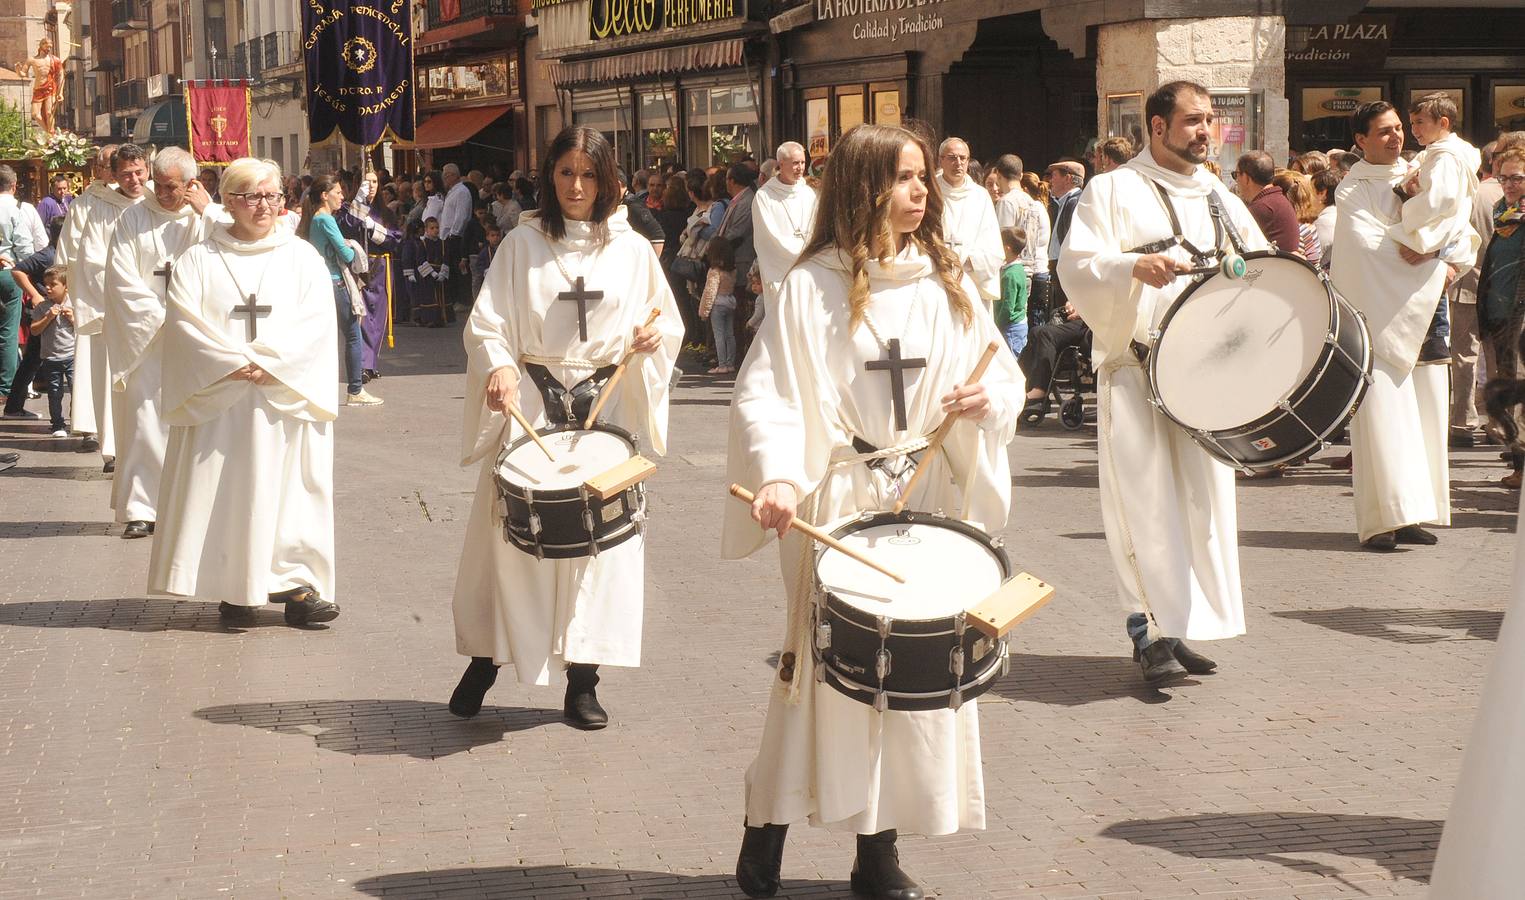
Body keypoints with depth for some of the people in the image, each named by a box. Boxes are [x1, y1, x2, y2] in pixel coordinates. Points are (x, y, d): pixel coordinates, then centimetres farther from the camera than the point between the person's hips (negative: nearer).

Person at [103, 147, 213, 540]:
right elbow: (122, 279, -2)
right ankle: (141, 510, -2)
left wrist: (205, 212, -10)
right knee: (145, 422, -4)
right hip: (144, 339, -1)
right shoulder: (133, 220, 3)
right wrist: (161, 319, -8)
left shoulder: (206, 220, 6)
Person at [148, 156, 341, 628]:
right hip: (219, 402, 0)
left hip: (287, 398, 0)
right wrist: (235, 364, -15)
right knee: (225, 493, -2)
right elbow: (184, 323, -4)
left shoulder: (302, 257, 8)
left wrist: (269, 364, -13)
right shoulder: (199, 261, 6)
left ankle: (295, 583, 0)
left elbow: (317, 323, -2)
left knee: (290, 491, -3)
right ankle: (234, 591, 2)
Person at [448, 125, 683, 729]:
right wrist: (498, 365, -24)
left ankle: (582, 680, 11)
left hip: (607, 404, 1)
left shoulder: (631, 249, 6)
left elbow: (669, 324, 10)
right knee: (511, 535, 0)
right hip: (529, 404, -1)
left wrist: (652, 338, -13)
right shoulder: (522, 244, 2)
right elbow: (487, 323, -4)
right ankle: (485, 660, 16)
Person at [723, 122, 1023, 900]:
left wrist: (987, 401, -13)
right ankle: (767, 830, 17)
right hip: (839, 503, -4)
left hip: (932, 500, 4)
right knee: (824, 669, 0)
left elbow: (1004, 374, 10)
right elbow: (767, 394, -11)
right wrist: (780, 474, -26)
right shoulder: (812, 286, -5)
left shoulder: (947, 282, 7)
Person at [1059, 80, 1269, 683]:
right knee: (1147, 502, -9)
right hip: (1134, 367, -6)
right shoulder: (1113, 190, 0)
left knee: (1202, 497, 5)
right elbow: (1076, 265, -12)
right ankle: (1154, 631, -7)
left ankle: (1180, 625, 14)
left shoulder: (1218, 197, 17)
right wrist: (1132, 265, -30)